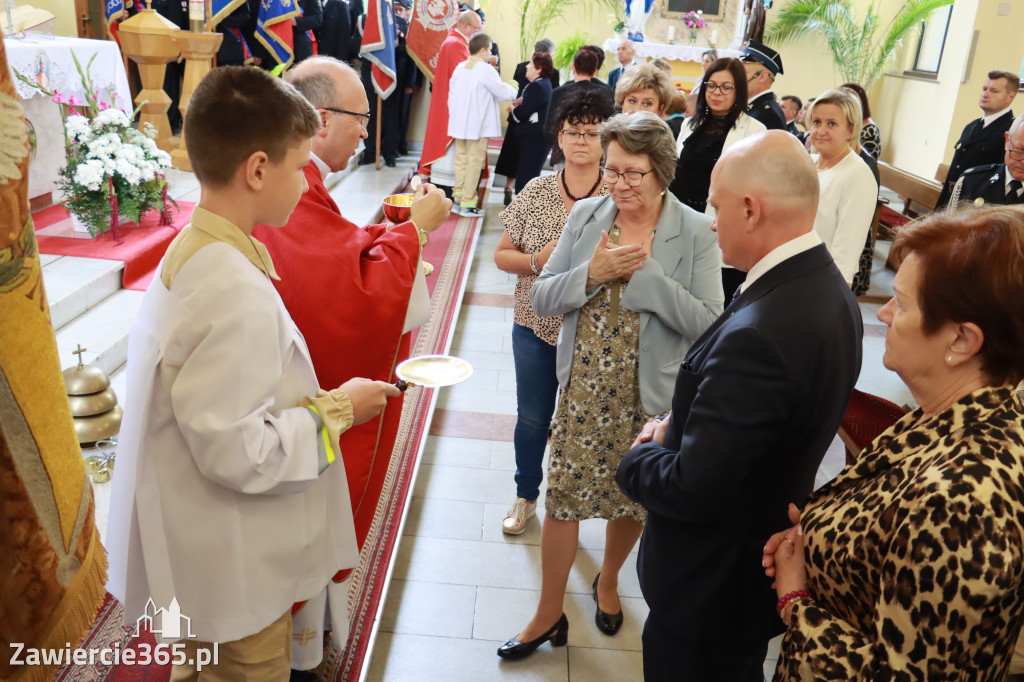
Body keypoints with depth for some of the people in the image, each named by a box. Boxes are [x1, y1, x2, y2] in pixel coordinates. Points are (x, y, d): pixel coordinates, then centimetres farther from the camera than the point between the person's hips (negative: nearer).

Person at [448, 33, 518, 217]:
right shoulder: (486, 70, -13)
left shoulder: (459, 68, 8)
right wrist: (513, 88, 11)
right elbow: (503, 93, -10)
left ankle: (458, 198, 17)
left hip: (459, 124, 7)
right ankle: (468, 204, 0)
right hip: (478, 126, -7)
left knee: (461, 160, 13)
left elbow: (452, 96, 11)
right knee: (475, 162, -2)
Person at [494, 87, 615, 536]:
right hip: (536, 326, 2)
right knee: (532, 417, 16)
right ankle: (525, 496, 40)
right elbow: (502, 255, 3)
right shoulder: (537, 191, -1)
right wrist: (537, 261, -16)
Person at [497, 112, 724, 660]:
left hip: (650, 394, -1)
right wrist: (592, 273, -21)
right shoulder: (586, 215, -2)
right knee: (563, 496, 7)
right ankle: (549, 615, 28)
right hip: (584, 386, 2)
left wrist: (645, 271, -24)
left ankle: (608, 581, 48)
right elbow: (541, 298, -4)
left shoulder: (695, 233, -10)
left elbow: (708, 322, -18)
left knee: (635, 497, 17)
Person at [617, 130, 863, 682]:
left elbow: (691, 490, -30)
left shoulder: (757, 334, -35)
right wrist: (678, 426, -3)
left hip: (710, 584, -8)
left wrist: (638, 458, -11)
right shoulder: (831, 292, -4)